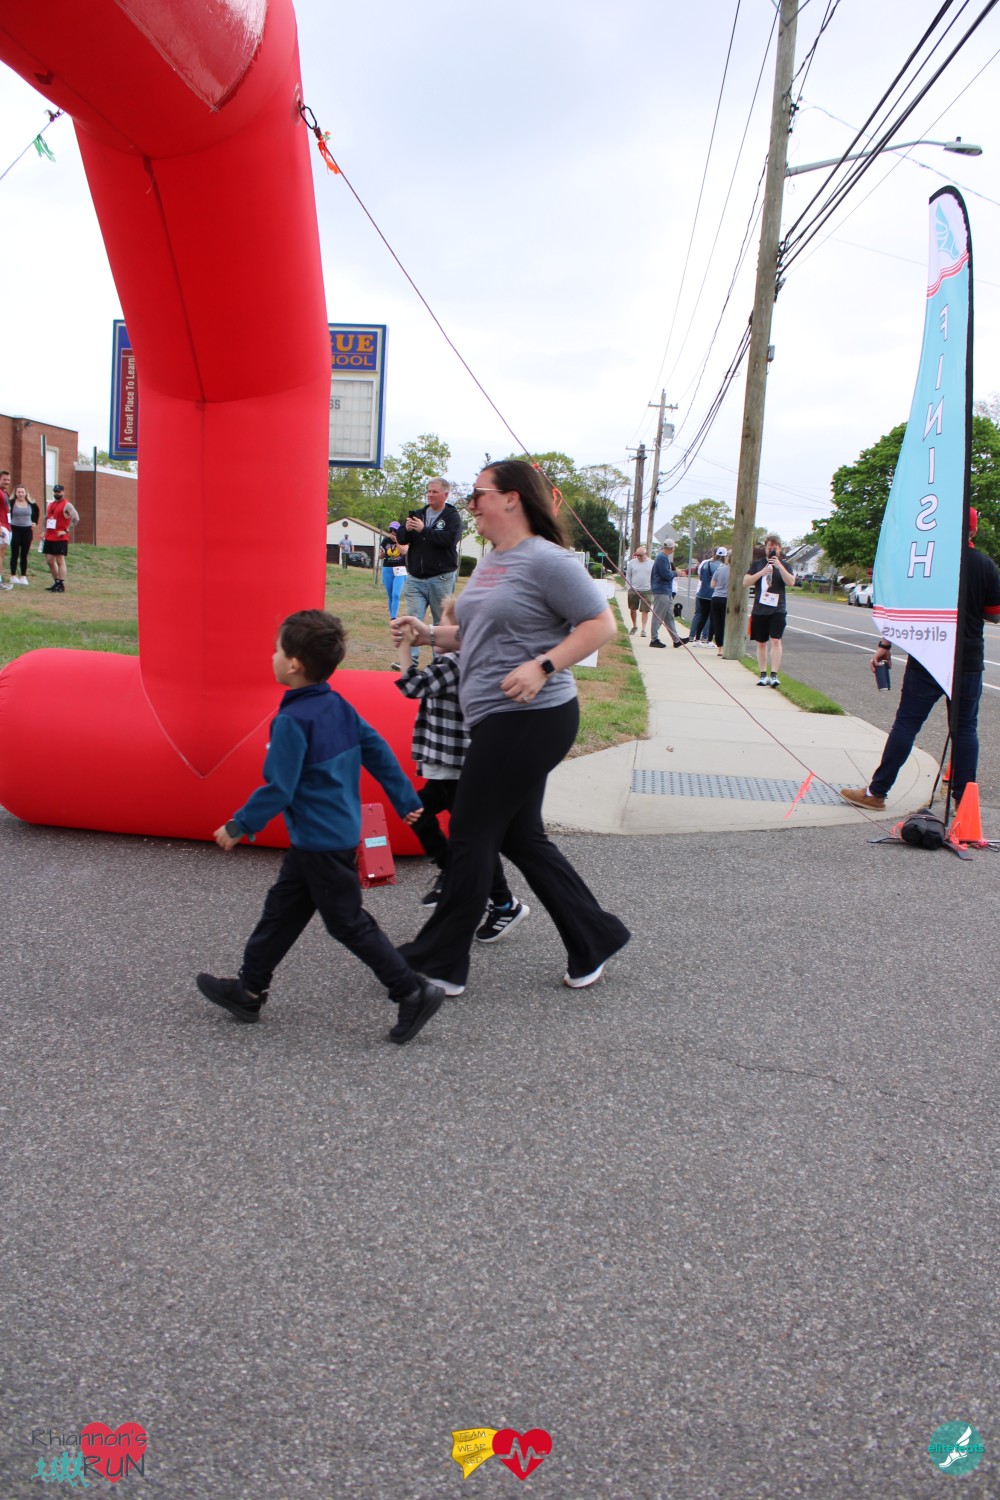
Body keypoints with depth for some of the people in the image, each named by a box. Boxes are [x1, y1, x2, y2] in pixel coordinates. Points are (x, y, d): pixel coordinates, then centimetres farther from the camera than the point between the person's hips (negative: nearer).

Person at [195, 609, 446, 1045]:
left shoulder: (292, 721, -20)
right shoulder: (339, 707, 6)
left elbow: (278, 788, -21)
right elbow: (379, 753, 10)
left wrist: (239, 826, -11)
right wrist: (406, 801, 17)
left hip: (322, 844, -10)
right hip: (341, 830, 10)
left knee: (348, 923, 0)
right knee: (282, 911, 17)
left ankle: (413, 993, 4)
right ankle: (248, 990, 28)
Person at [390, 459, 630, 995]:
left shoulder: (545, 560, -12)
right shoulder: (491, 562, 16)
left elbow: (601, 624, -14)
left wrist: (543, 666, -23)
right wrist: (430, 634, 9)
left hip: (530, 721, -10)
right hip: (498, 722, 10)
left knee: (471, 837, -1)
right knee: (521, 837, 15)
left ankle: (438, 962, 13)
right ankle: (594, 940, 26)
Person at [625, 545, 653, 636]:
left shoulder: (652, 563, 3)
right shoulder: (632, 563, 4)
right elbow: (628, 576, 8)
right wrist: (628, 588, 2)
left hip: (646, 591, -1)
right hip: (633, 590, 1)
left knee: (645, 610, -3)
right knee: (632, 609, 8)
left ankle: (643, 629, 1)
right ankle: (634, 626, 27)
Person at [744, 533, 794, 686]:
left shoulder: (783, 565, 6)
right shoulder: (757, 564, 8)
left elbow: (791, 583, -10)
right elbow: (745, 582, -2)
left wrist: (779, 566, -20)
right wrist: (761, 572, -14)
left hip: (778, 610, -2)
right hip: (759, 610, 2)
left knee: (775, 640, -14)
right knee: (761, 643, 7)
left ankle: (774, 675, -17)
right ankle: (762, 675, 16)